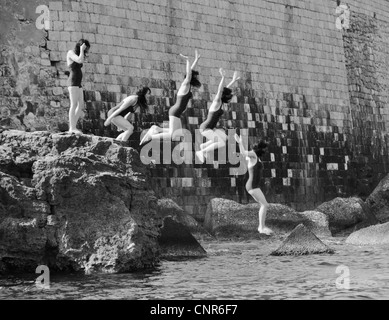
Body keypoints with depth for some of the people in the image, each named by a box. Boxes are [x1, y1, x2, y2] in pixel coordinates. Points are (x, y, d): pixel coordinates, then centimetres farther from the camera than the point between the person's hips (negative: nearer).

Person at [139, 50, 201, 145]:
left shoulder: (187, 84, 12)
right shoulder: (185, 85, -11)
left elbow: (191, 70, 23)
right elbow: (189, 74, -29)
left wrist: (196, 59, 26)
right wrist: (187, 60, -30)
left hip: (174, 111, 10)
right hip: (175, 112, -10)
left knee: (178, 133, 13)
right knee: (173, 136, -11)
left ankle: (156, 129, 12)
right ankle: (151, 136, -7)